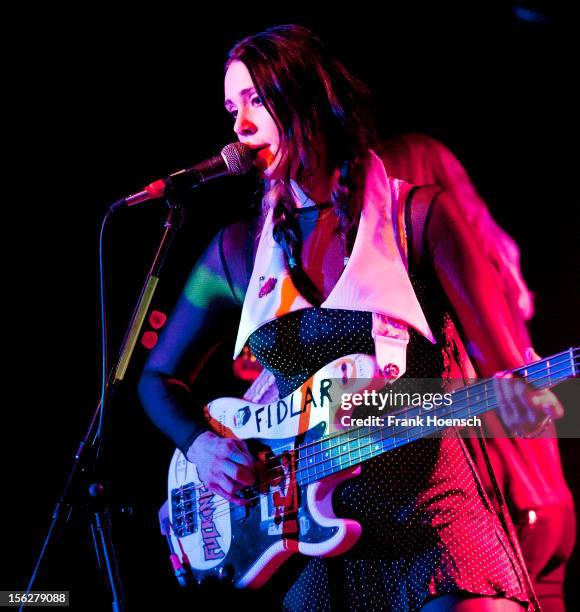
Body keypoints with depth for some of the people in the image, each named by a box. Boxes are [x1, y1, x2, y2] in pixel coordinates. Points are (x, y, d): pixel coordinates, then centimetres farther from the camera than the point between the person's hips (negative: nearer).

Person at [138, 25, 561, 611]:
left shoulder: (418, 217, 0)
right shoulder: (239, 249, 8)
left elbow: (508, 364, -4)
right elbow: (159, 377, 17)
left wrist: (523, 397, -27)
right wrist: (201, 444, -3)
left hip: (429, 513, -2)